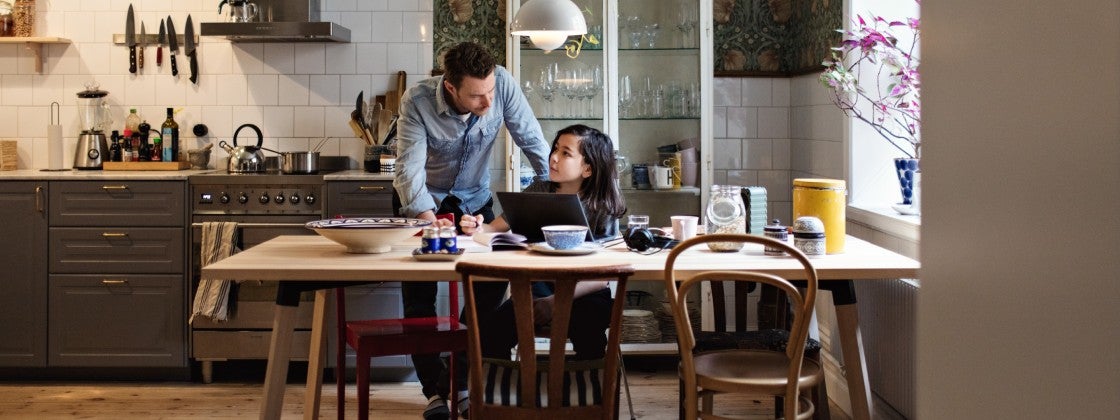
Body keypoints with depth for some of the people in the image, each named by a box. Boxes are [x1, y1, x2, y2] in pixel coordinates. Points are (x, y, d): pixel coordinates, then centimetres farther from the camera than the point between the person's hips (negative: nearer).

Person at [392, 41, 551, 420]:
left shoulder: (501, 83, -26)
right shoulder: (417, 102, -31)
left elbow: (533, 141, -21)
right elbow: (408, 172, -35)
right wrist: (432, 224, -49)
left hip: (476, 199, 2)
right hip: (426, 202, -2)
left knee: (491, 287, -6)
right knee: (419, 293, -5)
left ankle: (462, 380, 9)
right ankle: (435, 389, 8)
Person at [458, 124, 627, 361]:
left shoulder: (603, 209, -6)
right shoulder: (538, 192, 5)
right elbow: (496, 227, 6)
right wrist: (478, 228, -19)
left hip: (585, 294, -2)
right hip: (541, 286, 3)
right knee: (491, 334, -23)